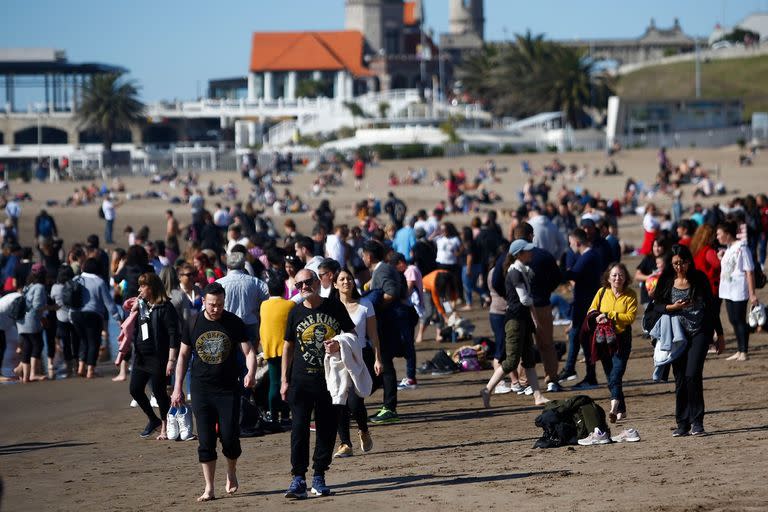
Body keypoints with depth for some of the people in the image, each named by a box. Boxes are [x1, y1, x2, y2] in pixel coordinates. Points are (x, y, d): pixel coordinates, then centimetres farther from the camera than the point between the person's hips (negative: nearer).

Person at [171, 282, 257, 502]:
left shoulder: (234, 323, -2)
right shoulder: (193, 325, 2)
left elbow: (248, 351, -1)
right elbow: (183, 355, 10)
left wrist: (250, 372, -22)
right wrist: (178, 387, 6)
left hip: (229, 389, -1)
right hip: (201, 390, 1)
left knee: (229, 437, -5)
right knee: (205, 440, 0)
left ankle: (231, 473, 24)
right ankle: (209, 488, 6)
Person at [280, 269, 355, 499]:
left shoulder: (335, 307, 1)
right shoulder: (296, 312, 3)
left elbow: (352, 334, 10)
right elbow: (288, 347, 9)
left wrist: (339, 345, -14)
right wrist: (284, 381, 5)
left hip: (330, 379, 1)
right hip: (301, 380, -1)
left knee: (327, 428, 5)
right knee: (299, 428, -9)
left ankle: (319, 477, 15)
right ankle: (298, 479, -9)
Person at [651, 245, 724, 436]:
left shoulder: (699, 279, 0)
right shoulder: (667, 282, 3)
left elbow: (711, 306, 5)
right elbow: (656, 306, 6)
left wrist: (720, 335, 8)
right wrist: (673, 307, -14)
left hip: (699, 333, -2)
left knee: (692, 375, -15)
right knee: (680, 379, 3)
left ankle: (697, 421, -6)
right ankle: (682, 424, 9)